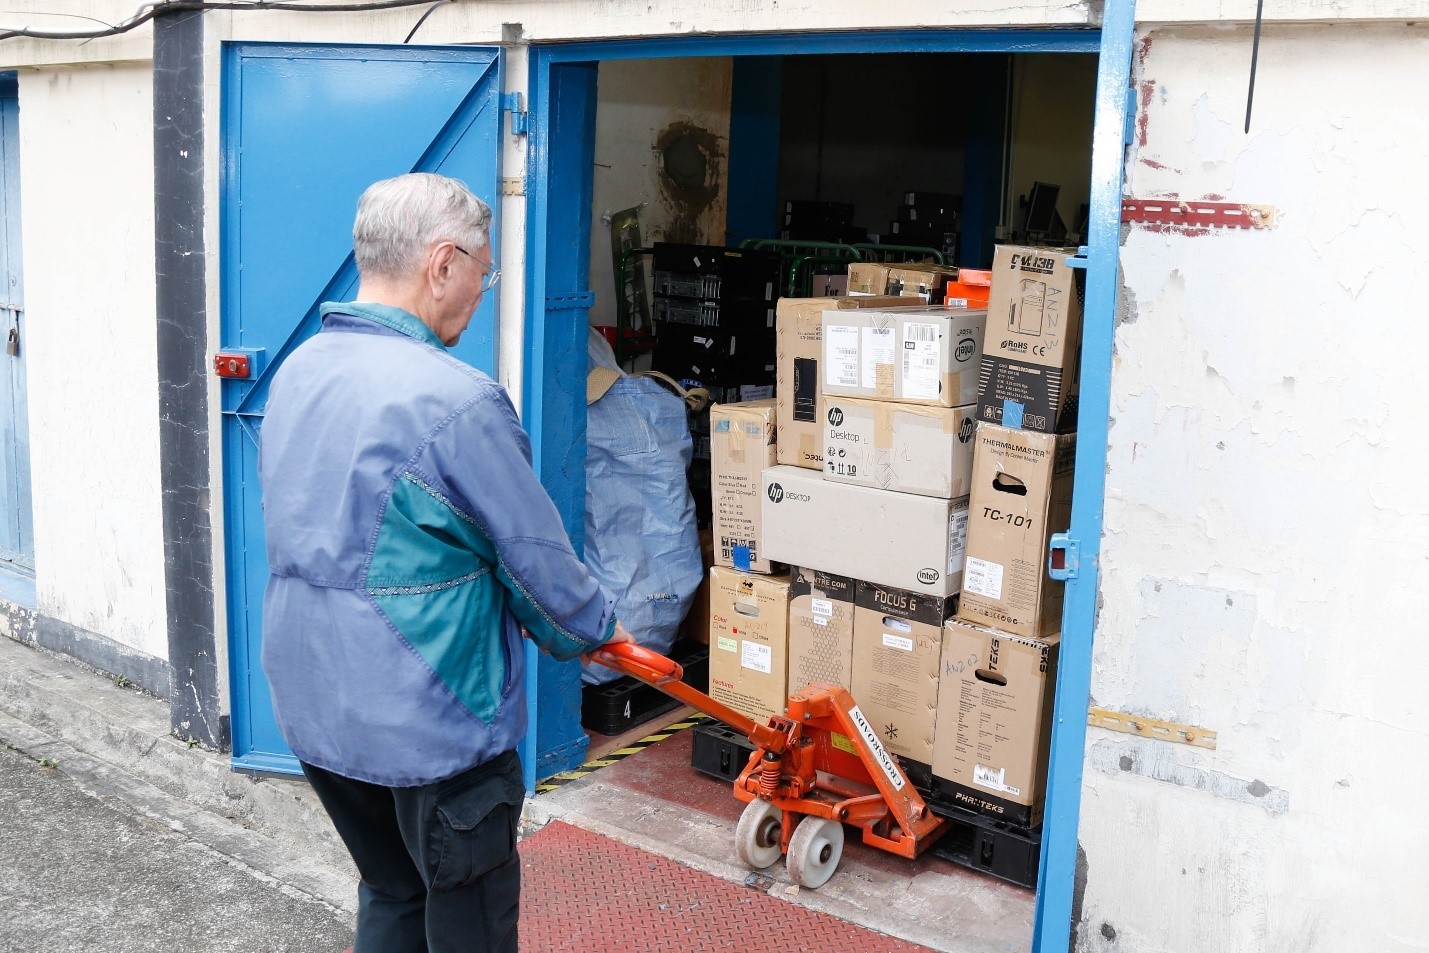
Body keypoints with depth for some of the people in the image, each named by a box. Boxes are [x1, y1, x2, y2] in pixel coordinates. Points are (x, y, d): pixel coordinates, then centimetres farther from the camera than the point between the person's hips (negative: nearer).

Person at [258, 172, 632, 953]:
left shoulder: (295, 373, 3)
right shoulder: (455, 398, -24)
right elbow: (537, 557, -14)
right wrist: (596, 628, 7)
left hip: (312, 710, 8)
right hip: (431, 727, -8)